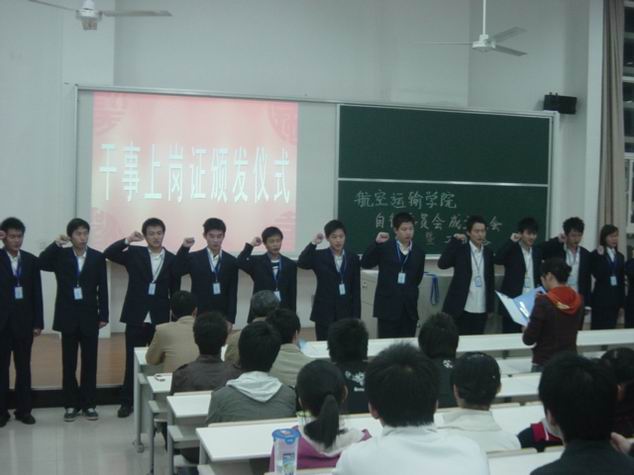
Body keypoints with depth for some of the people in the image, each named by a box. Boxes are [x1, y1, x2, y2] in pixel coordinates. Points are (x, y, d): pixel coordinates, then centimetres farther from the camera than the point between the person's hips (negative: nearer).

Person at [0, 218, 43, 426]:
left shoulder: (31, 260, 4)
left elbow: (37, 293, 4)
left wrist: (38, 322, 1)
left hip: (24, 321, 2)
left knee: (23, 367, 9)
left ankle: (24, 409, 18)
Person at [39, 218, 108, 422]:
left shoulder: (97, 257, 2)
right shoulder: (60, 255, 3)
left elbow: (102, 288, 1)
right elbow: (42, 263, -15)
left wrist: (103, 315, -3)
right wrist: (56, 244, -23)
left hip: (89, 316, 0)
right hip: (68, 316, 0)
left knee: (90, 362, 5)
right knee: (68, 363, 6)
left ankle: (89, 404, 14)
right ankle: (71, 404, 15)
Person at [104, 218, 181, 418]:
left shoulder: (172, 259, 2)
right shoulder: (134, 254, 2)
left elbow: (175, 292, 4)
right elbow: (108, 253, -10)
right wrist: (127, 240, -21)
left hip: (160, 320, 0)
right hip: (136, 318, 0)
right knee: (132, 362, 6)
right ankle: (127, 402, 17)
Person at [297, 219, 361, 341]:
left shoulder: (353, 258, 5)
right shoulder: (319, 256, 0)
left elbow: (356, 289, 4)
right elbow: (301, 263, -21)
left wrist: (356, 316, 0)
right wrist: (313, 243, -29)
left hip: (346, 312, 2)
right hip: (324, 312, -1)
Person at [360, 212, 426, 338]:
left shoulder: (419, 252, 8)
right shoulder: (384, 247, -1)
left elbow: (418, 278, 17)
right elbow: (365, 264, -11)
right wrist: (376, 243, -19)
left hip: (409, 308, 3)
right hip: (388, 306, -3)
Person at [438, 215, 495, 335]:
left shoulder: (488, 252, 10)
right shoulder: (460, 249, -4)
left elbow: (491, 279, 14)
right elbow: (442, 264, -19)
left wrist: (491, 307, 11)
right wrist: (454, 241, -19)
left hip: (481, 310, 4)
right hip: (461, 309, -4)